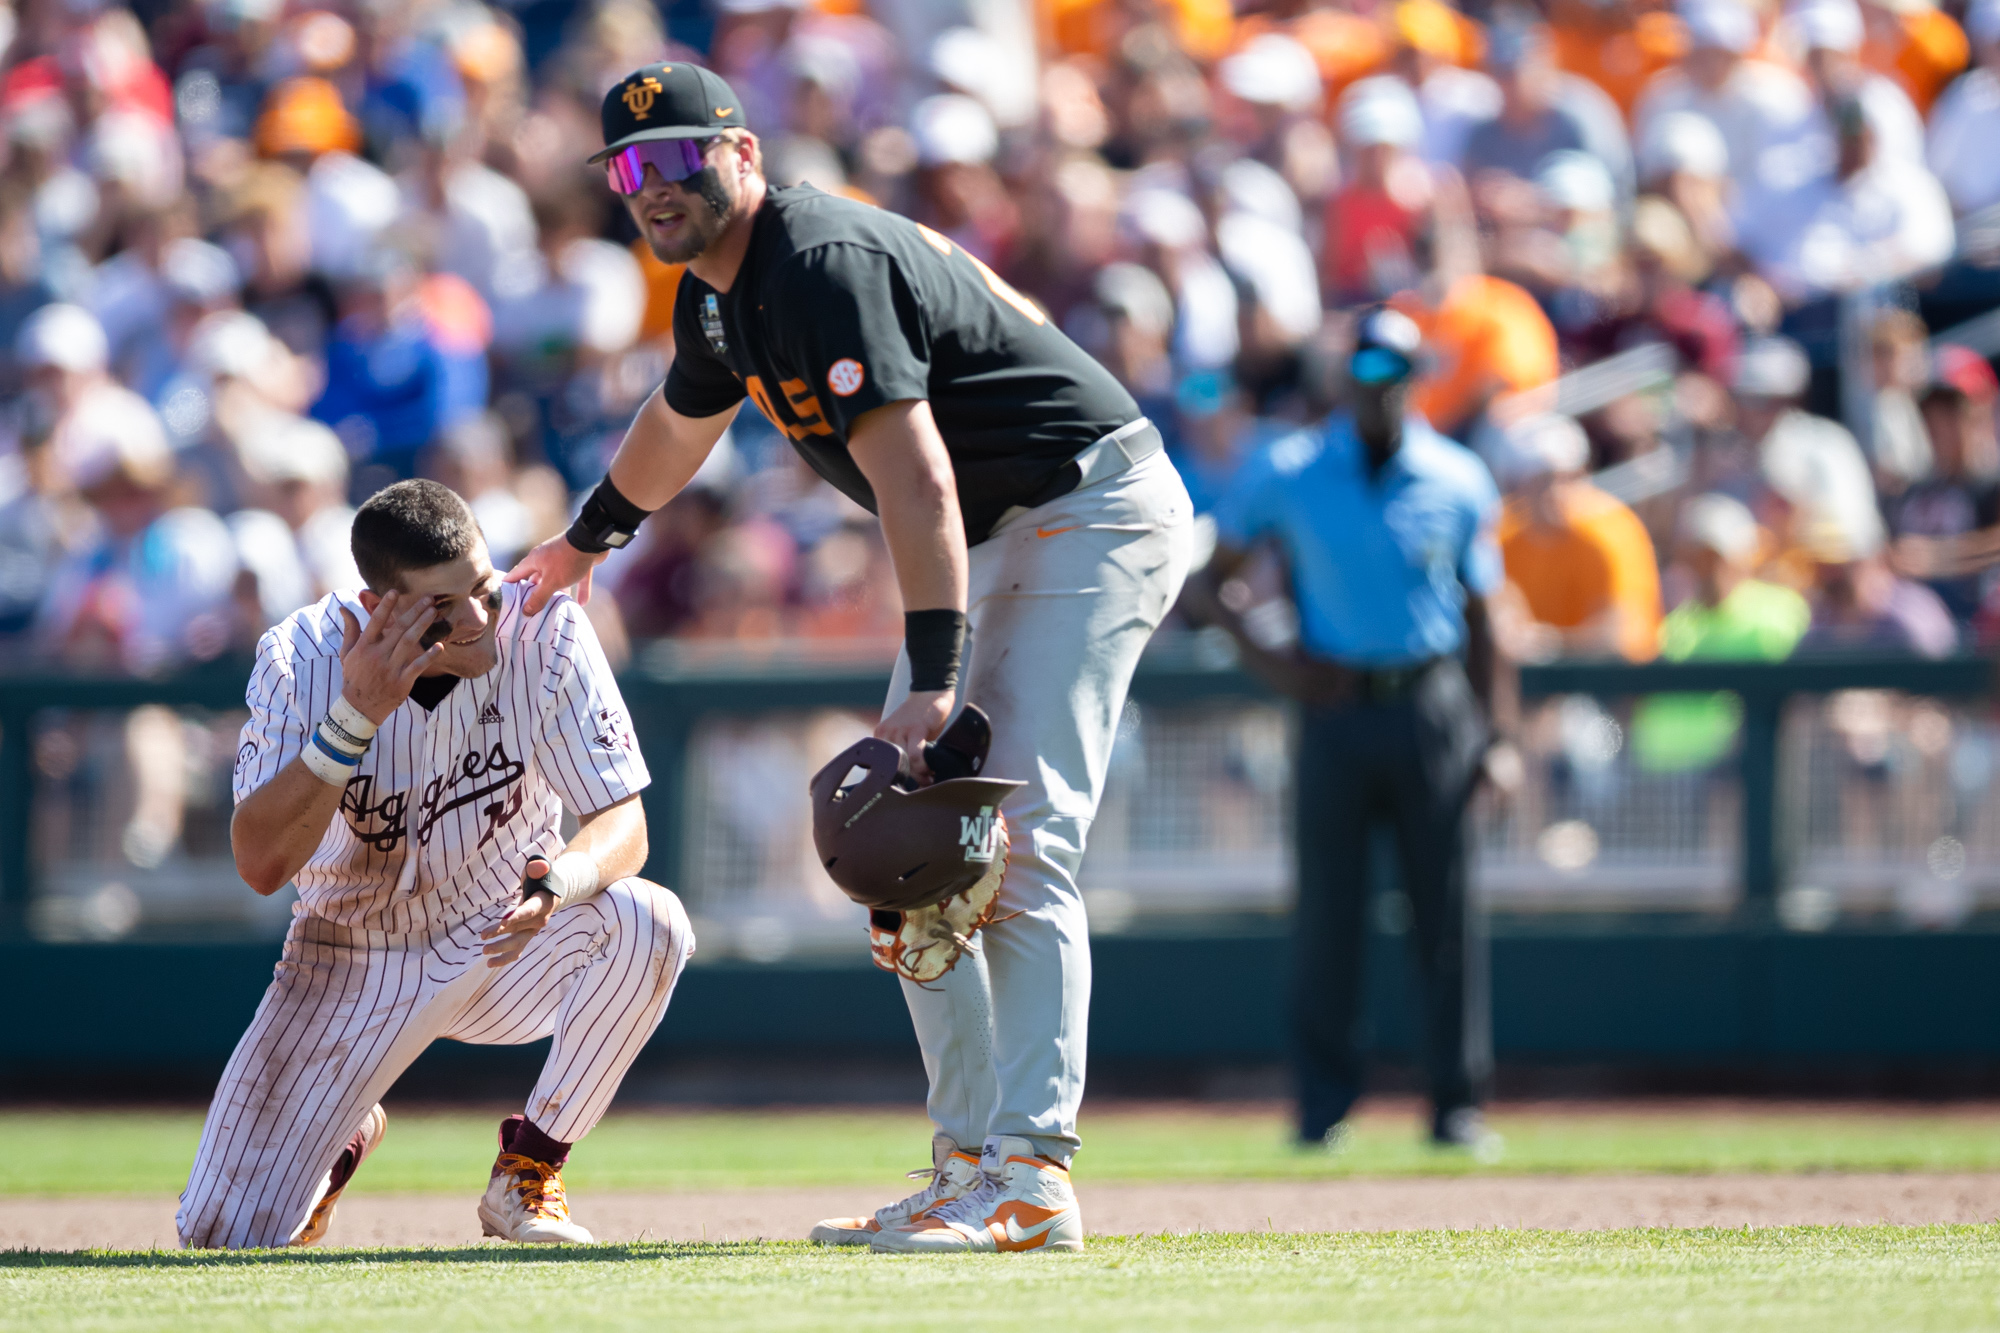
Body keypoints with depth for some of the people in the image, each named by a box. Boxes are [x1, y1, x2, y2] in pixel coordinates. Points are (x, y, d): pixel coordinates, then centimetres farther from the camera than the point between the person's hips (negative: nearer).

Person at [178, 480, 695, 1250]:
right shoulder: (302, 660, -22)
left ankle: (527, 1172, -9)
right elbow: (260, 864, -29)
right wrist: (355, 717, -39)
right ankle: (348, 1134, 26)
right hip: (354, 967, -1)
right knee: (224, 1237, -12)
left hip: (503, 947, 1)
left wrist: (557, 882, -44)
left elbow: (624, 824, -20)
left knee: (646, 923, -32)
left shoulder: (542, 631, -21)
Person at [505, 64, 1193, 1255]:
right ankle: (971, 1166, 11)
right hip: (995, 540, 11)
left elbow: (915, 483, -32)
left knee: (1016, 843, -20)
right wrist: (588, 542, 49)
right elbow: (682, 423, 33)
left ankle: (1030, 1177, -26)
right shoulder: (721, 292, 9)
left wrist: (934, 678, -39)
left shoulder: (823, 269, -23)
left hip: (1091, 515, -11)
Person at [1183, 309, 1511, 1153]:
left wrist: (1495, 732, 2)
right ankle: (1324, 1107, 5)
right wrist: (1258, 652, -8)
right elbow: (1205, 581, 9)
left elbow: (1479, 617, 10)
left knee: (1446, 913, -1)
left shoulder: (1459, 482, 6)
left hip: (1431, 706, 0)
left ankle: (1457, 1105, 4)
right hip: (1335, 704, 0)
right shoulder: (1286, 473, 4)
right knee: (1327, 912, -1)